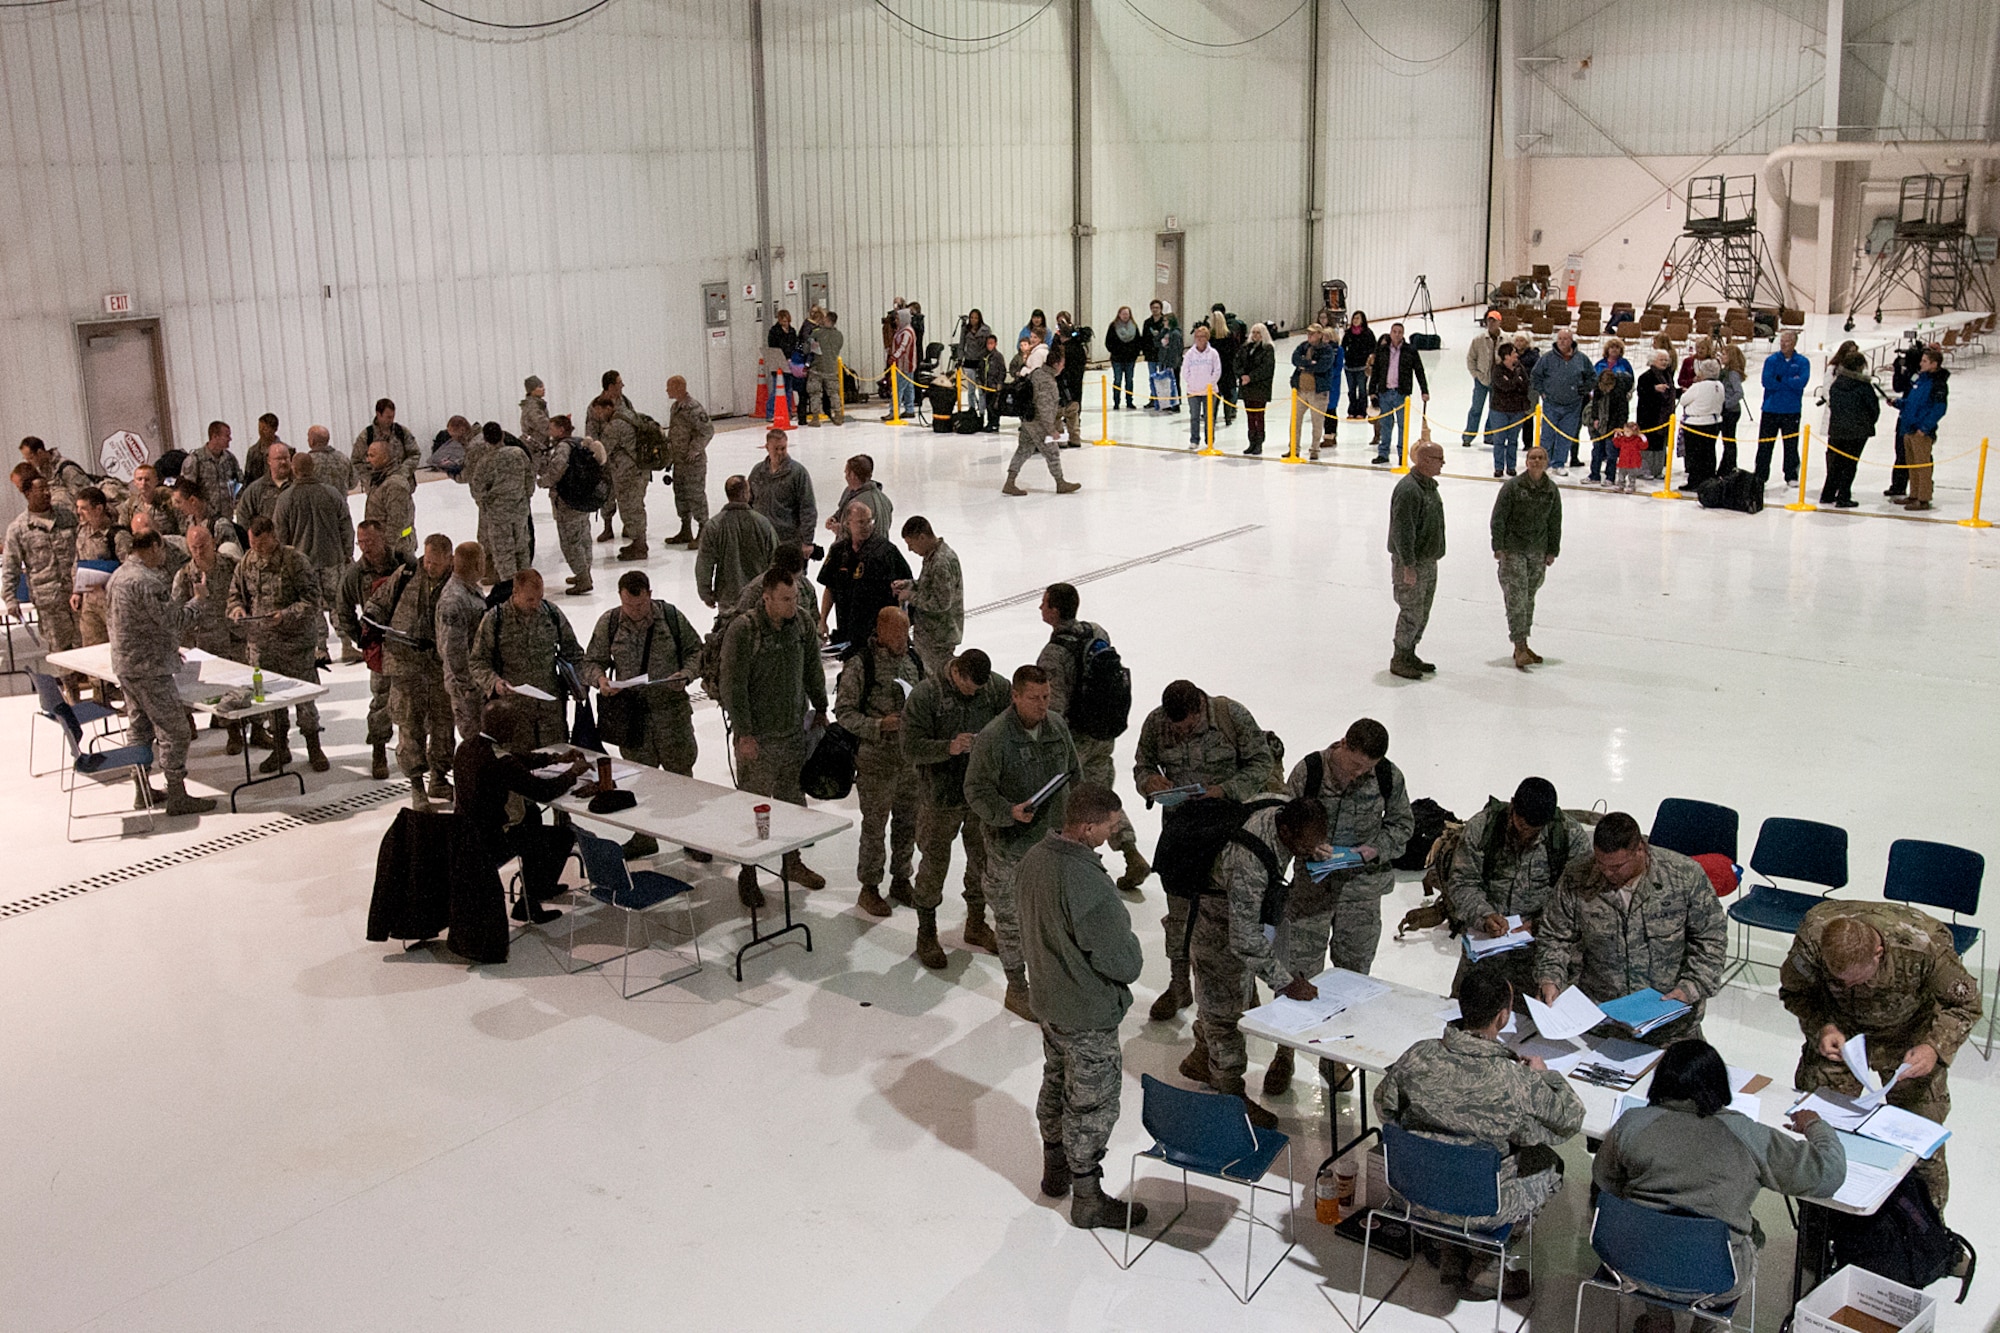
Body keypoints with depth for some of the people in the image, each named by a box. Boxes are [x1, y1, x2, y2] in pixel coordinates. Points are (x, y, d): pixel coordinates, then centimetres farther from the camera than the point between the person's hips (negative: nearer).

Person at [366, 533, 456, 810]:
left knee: (443, 722, 10)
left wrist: (436, 642, -14)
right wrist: (371, 618, -5)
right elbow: (380, 601, 15)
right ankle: (416, 784, 5)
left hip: (442, 665, 1)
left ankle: (439, 780, 25)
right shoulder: (405, 575, 2)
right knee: (410, 722, -2)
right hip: (405, 662, 0)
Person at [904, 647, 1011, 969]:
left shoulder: (998, 688, -6)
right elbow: (911, 748, -18)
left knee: (984, 860, 16)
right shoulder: (925, 695, -17)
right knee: (934, 864, 6)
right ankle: (926, 935, 24)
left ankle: (976, 924, 37)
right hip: (940, 797, -4)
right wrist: (949, 747, -34)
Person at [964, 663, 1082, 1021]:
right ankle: (1016, 989, 25)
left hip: (1054, 839, 6)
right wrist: (1010, 813, -29)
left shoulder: (1057, 725, 1)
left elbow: (1073, 773, 16)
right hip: (1011, 847, -6)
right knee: (1012, 918, 7)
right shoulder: (993, 737, -19)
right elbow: (977, 791, -15)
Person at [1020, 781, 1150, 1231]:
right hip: (1088, 1016, -8)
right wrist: (1133, 950, -5)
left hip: (1046, 999, 9)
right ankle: (1087, 1200, 23)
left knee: (1056, 1084, 26)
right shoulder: (1087, 883, -34)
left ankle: (1055, 1171, 44)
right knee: (1092, 1107, 8)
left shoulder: (1033, 858, -7)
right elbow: (1122, 962, -25)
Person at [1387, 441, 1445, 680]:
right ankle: (1399, 660, 7)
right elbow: (1403, 530, -24)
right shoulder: (1408, 489, -21)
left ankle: (1410, 655, 27)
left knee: (1422, 612, 15)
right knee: (1412, 612, -4)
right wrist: (1408, 565, -24)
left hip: (1429, 561, 10)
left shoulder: (1429, 485, 11)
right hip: (1411, 562, -10)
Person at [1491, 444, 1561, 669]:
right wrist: (1498, 547, -13)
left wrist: (1552, 551, 9)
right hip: (1513, 550, -5)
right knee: (1516, 598, -10)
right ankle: (1520, 647, -11)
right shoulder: (1512, 486, -8)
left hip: (1538, 552, 5)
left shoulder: (1552, 490, 5)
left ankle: (1522, 646, 19)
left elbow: (1555, 523, 12)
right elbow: (1498, 518, -8)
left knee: (1529, 599, 11)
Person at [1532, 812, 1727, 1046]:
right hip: (1597, 1013, 0)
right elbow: (1554, 937, 7)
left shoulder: (1685, 876, -7)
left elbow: (1711, 939, 2)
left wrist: (1690, 989, -11)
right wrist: (1550, 979, -10)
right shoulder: (1576, 879, -4)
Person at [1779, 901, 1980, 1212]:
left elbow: (1965, 1004, -16)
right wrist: (1821, 1028, -28)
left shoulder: (1925, 947, -36)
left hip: (1909, 1036, -1)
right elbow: (1795, 992, -9)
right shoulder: (1811, 938, -32)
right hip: (1839, 1031, 1)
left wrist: (1935, 1048, -32)